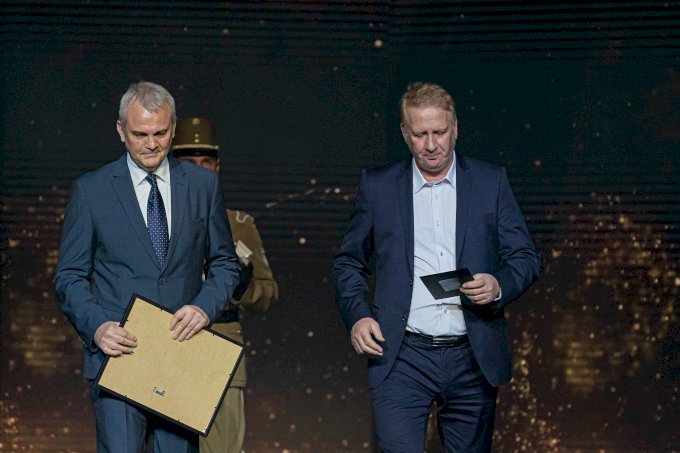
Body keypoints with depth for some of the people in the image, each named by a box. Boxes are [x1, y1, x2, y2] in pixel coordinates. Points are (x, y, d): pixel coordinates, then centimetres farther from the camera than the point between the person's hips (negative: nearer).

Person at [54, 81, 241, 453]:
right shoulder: (90, 190, 3)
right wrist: (96, 326, -14)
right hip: (118, 353, -2)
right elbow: (69, 276, 4)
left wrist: (204, 307, -7)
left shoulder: (203, 185, 9)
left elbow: (224, 263, 13)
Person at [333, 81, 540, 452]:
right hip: (401, 357, -1)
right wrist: (356, 316, -4)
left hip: (473, 360, 1)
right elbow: (348, 262, 14)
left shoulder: (491, 182, 7)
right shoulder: (377, 186, 7)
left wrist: (499, 286, -14)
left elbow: (525, 257, 8)